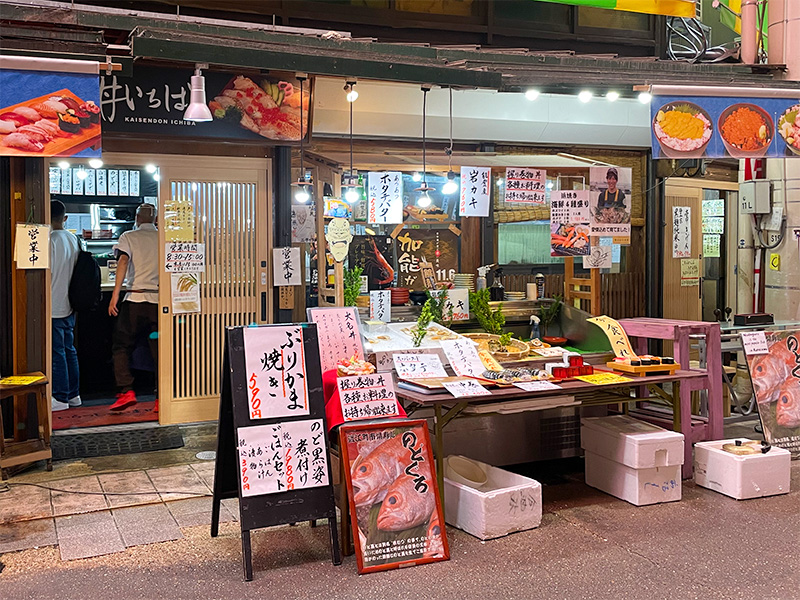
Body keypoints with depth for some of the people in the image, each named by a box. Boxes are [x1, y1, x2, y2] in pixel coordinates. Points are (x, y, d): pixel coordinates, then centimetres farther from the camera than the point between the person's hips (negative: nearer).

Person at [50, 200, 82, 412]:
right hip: (69, 304, 8)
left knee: (57, 352, -3)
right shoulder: (73, 239, 8)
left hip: (54, 305, -8)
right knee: (69, 349, 13)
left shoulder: (51, 240, -14)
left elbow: (47, 273, -16)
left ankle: (60, 398, 2)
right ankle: (73, 394, 19)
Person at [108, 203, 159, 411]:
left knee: (121, 347, 7)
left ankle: (126, 392, -5)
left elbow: (123, 262, -10)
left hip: (135, 299, -3)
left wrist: (115, 295, -13)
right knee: (159, 350, 6)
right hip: (160, 300, 3)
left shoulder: (128, 237, 4)